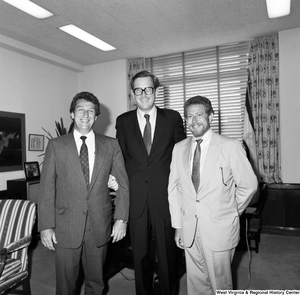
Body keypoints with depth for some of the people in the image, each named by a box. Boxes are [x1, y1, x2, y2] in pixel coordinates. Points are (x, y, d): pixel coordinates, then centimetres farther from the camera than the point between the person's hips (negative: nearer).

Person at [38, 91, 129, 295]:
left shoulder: (111, 145, 2)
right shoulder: (56, 145, 0)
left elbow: (123, 184, 2)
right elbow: (47, 188, -2)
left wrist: (121, 219, -5)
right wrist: (46, 226, -6)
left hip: (100, 226, 1)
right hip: (66, 227, -1)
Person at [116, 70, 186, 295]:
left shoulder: (173, 118, 3)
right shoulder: (123, 121, 6)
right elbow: (120, 157, 9)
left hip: (164, 196, -1)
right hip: (136, 197, 1)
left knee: (167, 253, 11)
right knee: (140, 254, 14)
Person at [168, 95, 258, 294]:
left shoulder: (230, 146, -10)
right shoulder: (179, 149, 2)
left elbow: (249, 185, -4)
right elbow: (174, 188, 4)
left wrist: (232, 212, 5)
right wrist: (178, 226, 3)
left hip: (219, 229, -3)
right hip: (189, 230, 4)